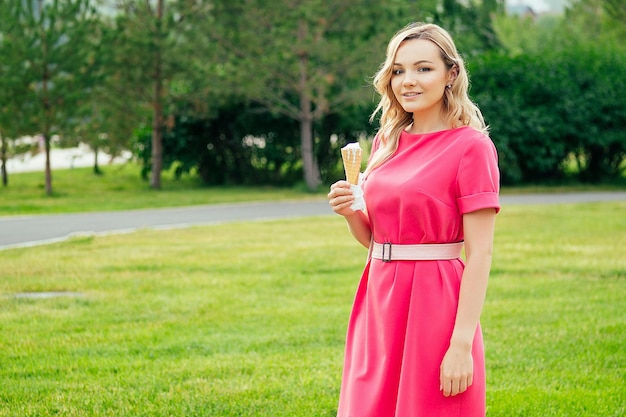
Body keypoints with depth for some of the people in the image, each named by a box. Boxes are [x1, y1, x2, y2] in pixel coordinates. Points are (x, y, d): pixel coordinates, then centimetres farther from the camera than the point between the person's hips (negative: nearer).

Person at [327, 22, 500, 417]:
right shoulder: (386, 141, 11)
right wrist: (351, 213, -3)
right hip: (380, 304, 6)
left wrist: (462, 344, -19)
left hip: (434, 305, -6)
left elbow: (480, 254, -13)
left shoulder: (470, 145, -9)